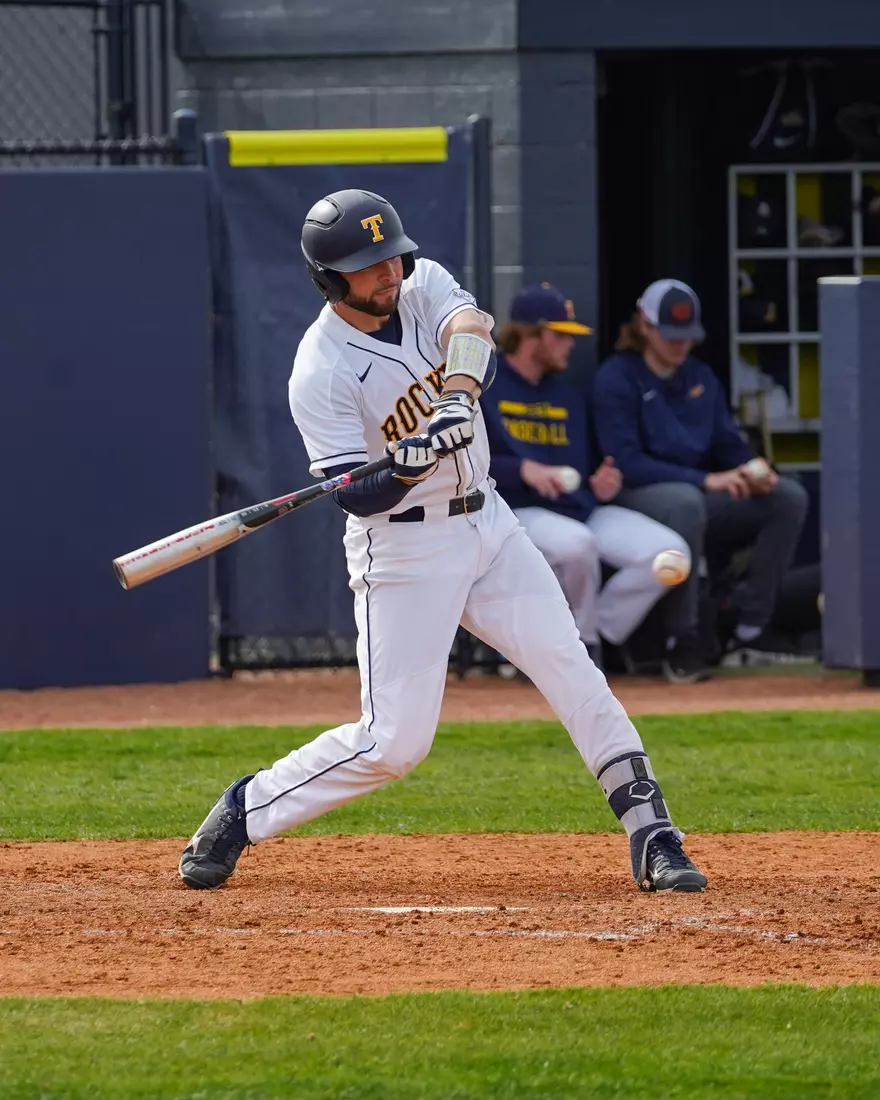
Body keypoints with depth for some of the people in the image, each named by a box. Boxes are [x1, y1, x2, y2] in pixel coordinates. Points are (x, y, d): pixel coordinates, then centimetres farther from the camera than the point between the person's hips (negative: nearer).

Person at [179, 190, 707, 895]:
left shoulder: (424, 285, -1)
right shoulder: (321, 372, -16)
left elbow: (472, 327, -24)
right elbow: (357, 497, -19)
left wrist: (458, 393, -44)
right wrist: (407, 469, -40)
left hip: (486, 525, 6)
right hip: (402, 551, -6)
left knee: (574, 674, -4)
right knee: (393, 742, -7)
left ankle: (653, 839, -2)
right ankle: (243, 814, 10)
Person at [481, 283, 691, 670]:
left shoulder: (569, 396, 21)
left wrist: (600, 486, 1)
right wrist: (522, 469, -21)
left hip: (584, 508, 6)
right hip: (518, 510, -6)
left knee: (670, 552, -16)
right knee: (575, 544, -40)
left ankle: (595, 636, -3)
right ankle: (580, 643, -13)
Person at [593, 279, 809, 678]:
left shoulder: (702, 377, 14)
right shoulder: (617, 379, -8)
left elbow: (729, 445, 15)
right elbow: (626, 463, -18)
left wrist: (753, 472, -11)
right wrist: (706, 480, -25)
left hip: (702, 497, 7)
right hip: (636, 499, -7)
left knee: (789, 496, -11)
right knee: (685, 500, -41)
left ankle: (745, 623, -10)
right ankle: (682, 641, -35)